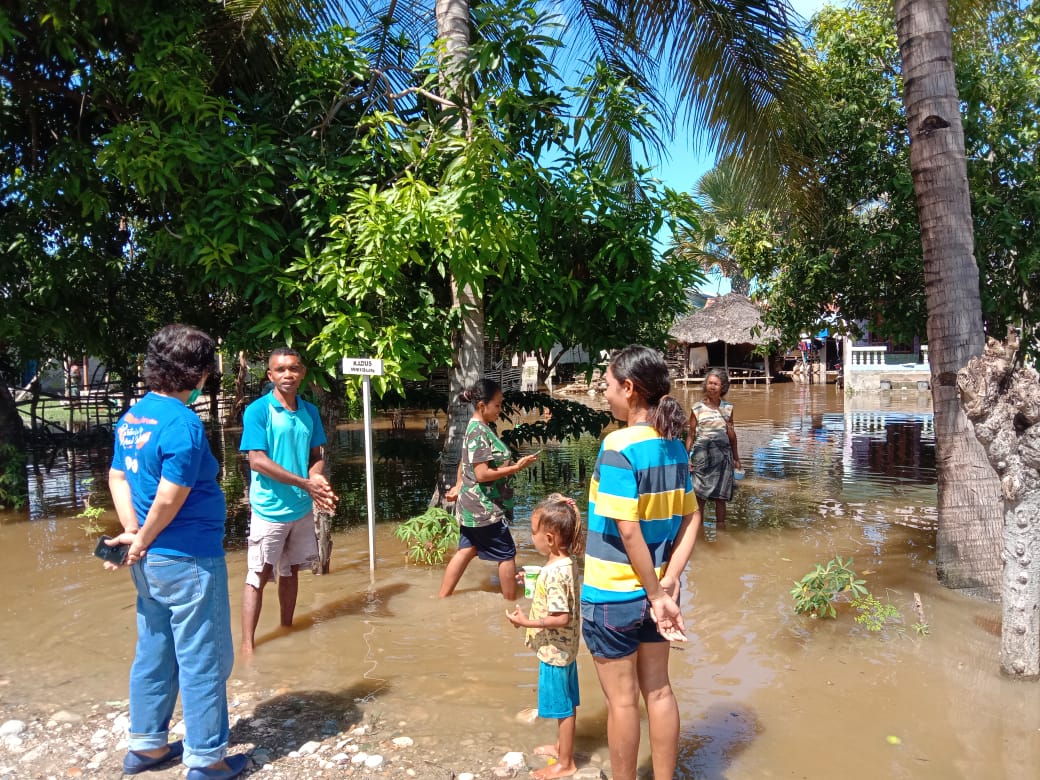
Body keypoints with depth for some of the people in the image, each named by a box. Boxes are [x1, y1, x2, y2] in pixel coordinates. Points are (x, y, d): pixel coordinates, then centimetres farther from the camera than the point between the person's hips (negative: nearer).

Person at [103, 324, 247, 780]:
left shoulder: (133, 416, 6)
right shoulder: (182, 423, -22)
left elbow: (118, 477, 8)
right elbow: (169, 499, -23)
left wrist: (131, 531, 1)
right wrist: (142, 542, -8)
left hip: (152, 561, 9)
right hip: (189, 559, -9)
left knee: (154, 652, 20)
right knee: (203, 659, 5)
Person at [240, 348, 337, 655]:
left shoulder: (310, 411, 6)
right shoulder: (258, 410, -11)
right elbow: (257, 461, -16)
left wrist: (317, 478, -13)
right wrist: (304, 482, -20)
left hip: (302, 508, 6)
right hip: (269, 510, -5)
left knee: (290, 571, 17)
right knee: (258, 576, 0)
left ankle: (287, 630, 31)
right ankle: (247, 645, 8)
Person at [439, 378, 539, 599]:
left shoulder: (475, 428, 10)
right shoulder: (480, 432, -21)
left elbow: (465, 463, 20)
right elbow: (482, 474, -25)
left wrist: (459, 487, 27)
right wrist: (516, 467, -22)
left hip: (473, 506, 10)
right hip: (484, 508, -10)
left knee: (466, 551, 16)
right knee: (507, 554, 3)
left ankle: (442, 598, 22)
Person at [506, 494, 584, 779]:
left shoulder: (554, 572, -29)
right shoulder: (565, 563, 0)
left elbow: (561, 618, -29)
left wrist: (527, 622, -23)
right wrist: (534, 580, 16)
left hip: (554, 651, -9)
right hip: (562, 649, 9)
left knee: (563, 705, 7)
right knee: (565, 703, 24)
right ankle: (562, 746, 42)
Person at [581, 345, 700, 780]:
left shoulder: (619, 446, -22)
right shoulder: (674, 445, 1)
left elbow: (628, 531, -24)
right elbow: (691, 519, 1)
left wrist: (657, 595, -15)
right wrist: (668, 584, -6)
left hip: (613, 595, -7)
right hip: (653, 591, 7)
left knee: (622, 701, 10)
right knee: (659, 691, 19)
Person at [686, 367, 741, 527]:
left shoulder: (727, 408, 7)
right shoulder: (697, 408, 0)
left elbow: (731, 434, 14)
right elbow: (691, 435, 1)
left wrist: (736, 457, 16)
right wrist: (687, 457, -4)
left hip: (722, 454, 2)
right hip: (702, 454, -2)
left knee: (721, 498, 6)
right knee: (699, 497, -1)